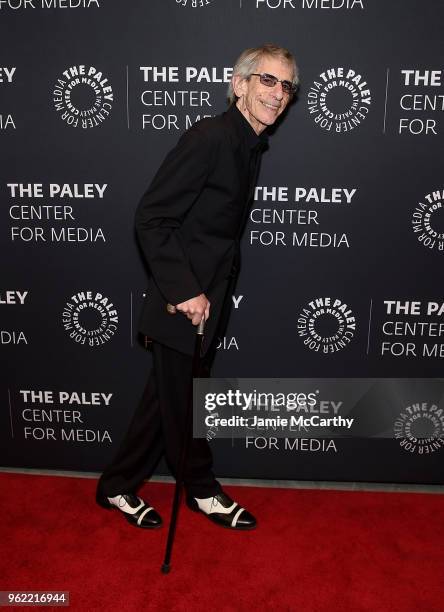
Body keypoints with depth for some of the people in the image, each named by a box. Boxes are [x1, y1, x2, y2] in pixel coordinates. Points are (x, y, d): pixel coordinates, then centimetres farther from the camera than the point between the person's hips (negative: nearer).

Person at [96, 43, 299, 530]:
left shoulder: (250, 146, 10)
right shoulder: (209, 137, -18)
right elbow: (151, 219, -20)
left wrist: (215, 291, 12)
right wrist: (184, 291, -22)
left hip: (208, 299, 9)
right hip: (183, 303, -9)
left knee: (167, 397, 19)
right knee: (184, 404, 11)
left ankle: (117, 487, 37)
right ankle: (203, 492, 35)